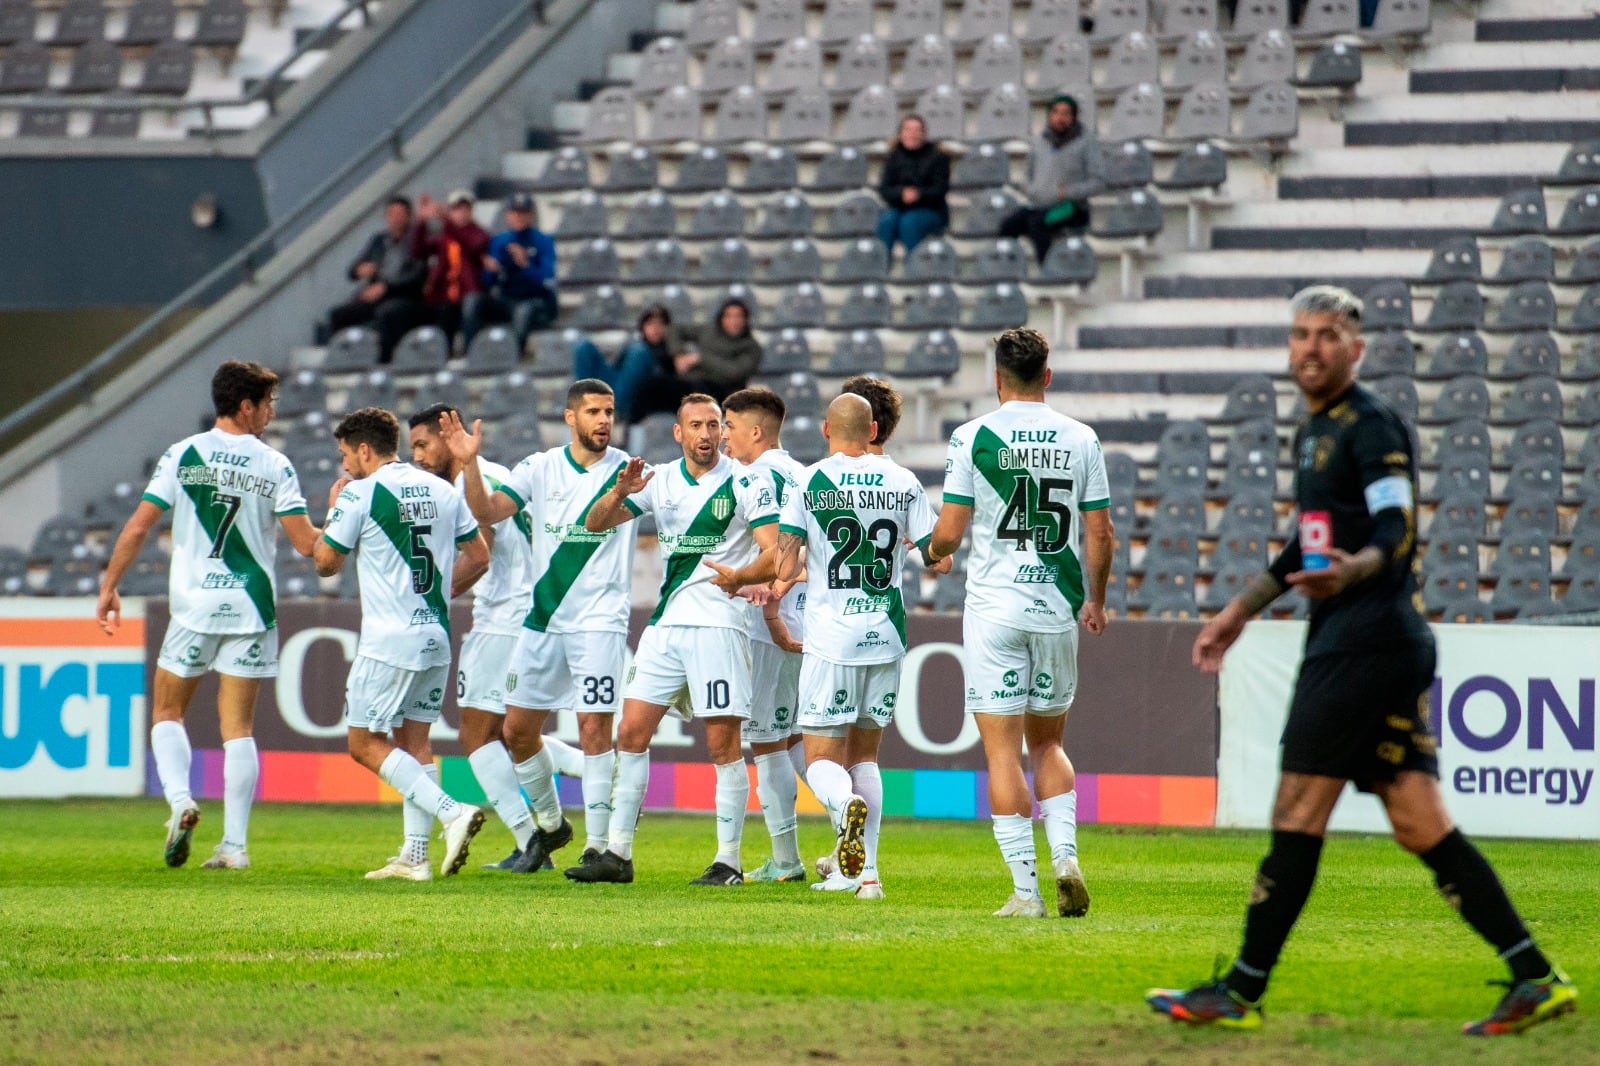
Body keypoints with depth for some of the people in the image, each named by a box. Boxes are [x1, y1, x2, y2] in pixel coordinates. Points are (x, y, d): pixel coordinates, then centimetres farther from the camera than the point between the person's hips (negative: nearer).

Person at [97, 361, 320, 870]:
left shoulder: (182, 456, -1)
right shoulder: (274, 465, -1)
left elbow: (138, 526, -4)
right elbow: (306, 542, -5)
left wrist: (108, 587, 5)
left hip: (193, 605, 0)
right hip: (252, 608, 0)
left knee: (167, 712, 14)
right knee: (238, 726, 5)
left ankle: (180, 800, -12)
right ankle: (234, 843, 0)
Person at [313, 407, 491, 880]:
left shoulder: (359, 494, -9)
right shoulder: (442, 491, 9)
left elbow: (326, 562, -1)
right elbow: (478, 556, 13)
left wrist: (333, 510, 14)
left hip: (389, 641, -7)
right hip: (436, 637, 7)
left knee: (365, 743, -1)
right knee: (415, 740, 12)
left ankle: (451, 813, -16)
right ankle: (415, 856, 8)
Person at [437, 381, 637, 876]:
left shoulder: (626, 471, -2)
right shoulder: (540, 468, 5)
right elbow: (488, 511, -4)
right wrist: (469, 465, -20)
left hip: (599, 618, -4)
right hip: (542, 619, 4)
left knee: (594, 728, -10)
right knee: (518, 729, 7)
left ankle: (597, 846, -4)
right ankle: (550, 825, 29)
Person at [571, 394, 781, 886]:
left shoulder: (747, 484, -4)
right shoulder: (660, 481, 10)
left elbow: (774, 555, -10)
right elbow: (596, 524, 7)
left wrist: (741, 576, -31)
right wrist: (619, 493, -14)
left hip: (719, 624, -5)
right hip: (665, 624, 5)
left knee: (723, 744, -5)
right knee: (632, 733, 1)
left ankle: (729, 861, 0)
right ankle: (617, 854, 5)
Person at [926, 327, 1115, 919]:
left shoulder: (972, 438, -5)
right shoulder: (1081, 439, 2)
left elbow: (949, 532, -5)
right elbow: (1100, 533, 4)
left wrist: (934, 550, 18)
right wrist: (1096, 600, 19)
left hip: (994, 609, -3)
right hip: (1058, 608, 3)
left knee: (1003, 750, 0)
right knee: (1047, 742, 18)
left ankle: (1025, 888, -5)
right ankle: (1065, 856, -2)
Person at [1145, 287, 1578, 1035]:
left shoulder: (1372, 428, -9)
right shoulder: (1314, 433, 20)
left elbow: (1396, 531, -22)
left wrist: (1353, 569, -43)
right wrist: (1240, 611, 39)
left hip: (1364, 645, -10)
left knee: (1297, 815, -5)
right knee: (1421, 826, 4)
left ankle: (1241, 993, 0)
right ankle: (1535, 979, 1)